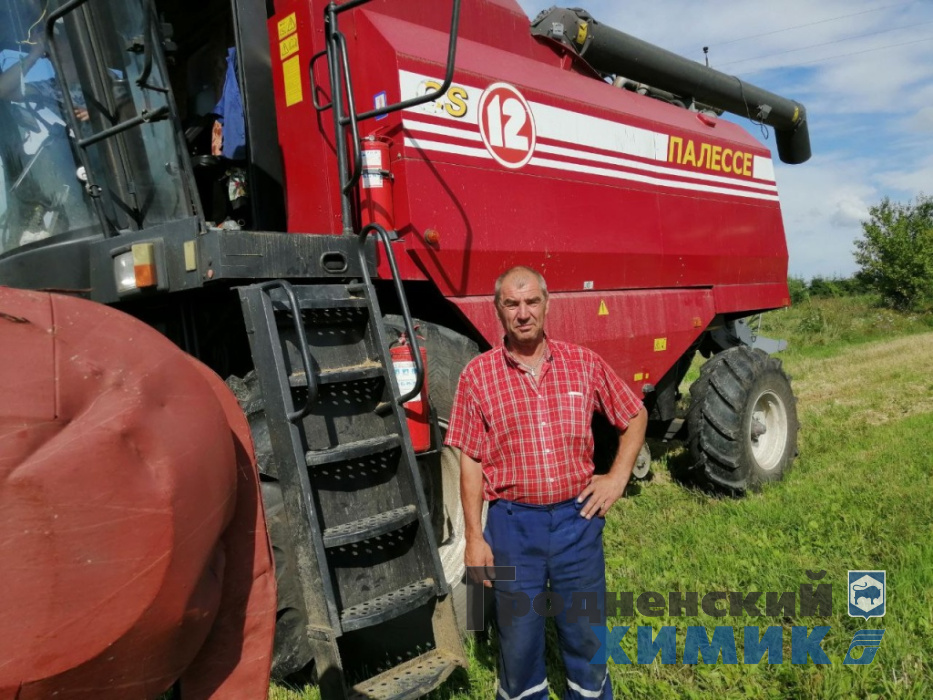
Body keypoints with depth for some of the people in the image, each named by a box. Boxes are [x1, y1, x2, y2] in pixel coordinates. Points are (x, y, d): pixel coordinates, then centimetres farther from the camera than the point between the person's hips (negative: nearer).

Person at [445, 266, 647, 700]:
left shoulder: (584, 364, 0)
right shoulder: (478, 375, -4)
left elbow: (635, 417, 13)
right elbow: (471, 461, -2)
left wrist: (618, 477, 2)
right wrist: (474, 538, -4)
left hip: (578, 518, 1)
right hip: (513, 523, -1)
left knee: (587, 632, 16)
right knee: (518, 637, 13)